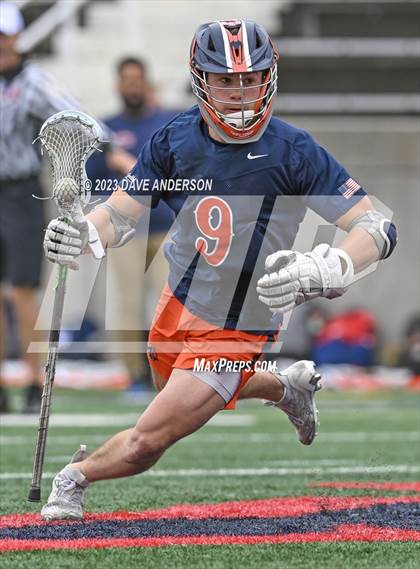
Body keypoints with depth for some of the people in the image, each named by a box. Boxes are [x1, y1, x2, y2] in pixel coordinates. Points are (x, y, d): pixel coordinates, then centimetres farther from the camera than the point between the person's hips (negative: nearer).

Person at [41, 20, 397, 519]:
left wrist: (325, 271, -43)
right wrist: (78, 236, -29)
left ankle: (74, 479, 24)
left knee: (147, 443, -7)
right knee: (178, 394, 30)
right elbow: (119, 213, -6)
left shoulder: (294, 153, -22)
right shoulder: (174, 140, -10)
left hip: (235, 332, -5)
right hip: (177, 306, 5)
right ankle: (288, 387, 51)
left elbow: (377, 228, -24)